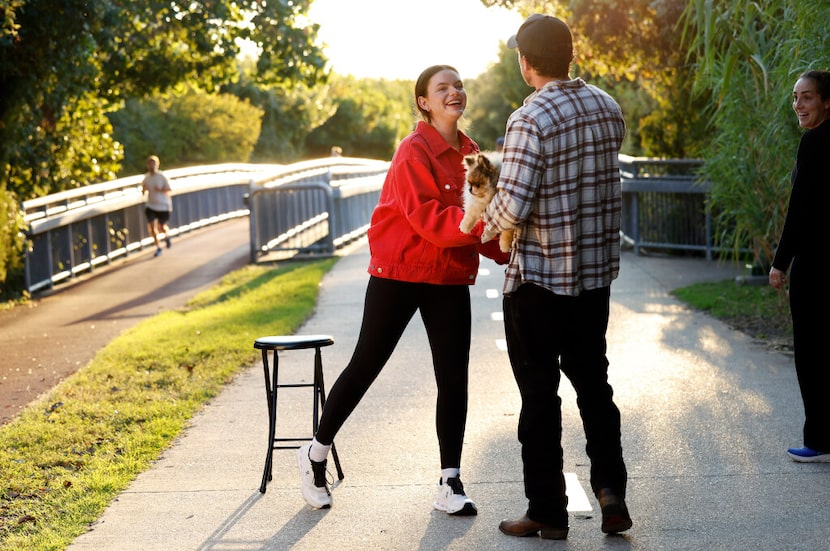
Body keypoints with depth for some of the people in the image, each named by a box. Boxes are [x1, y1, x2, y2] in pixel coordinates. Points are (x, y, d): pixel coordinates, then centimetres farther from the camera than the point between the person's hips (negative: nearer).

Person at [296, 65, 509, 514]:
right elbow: (427, 220, -24)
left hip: (450, 279, 6)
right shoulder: (414, 152, -14)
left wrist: (503, 250, -5)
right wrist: (479, 222, -34)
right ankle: (316, 453, 23)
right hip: (399, 274, -6)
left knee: (454, 379, 2)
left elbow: (476, 216, 12)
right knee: (366, 365, 4)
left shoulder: (469, 153, 8)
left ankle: (450, 483, 11)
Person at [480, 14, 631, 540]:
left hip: (538, 280, -6)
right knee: (593, 383, 19)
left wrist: (486, 219, -2)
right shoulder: (607, 108, 3)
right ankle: (611, 488, 11)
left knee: (539, 395, 5)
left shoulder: (531, 119, -19)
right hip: (596, 273, 6)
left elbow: (514, 207, -25)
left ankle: (548, 512, 13)